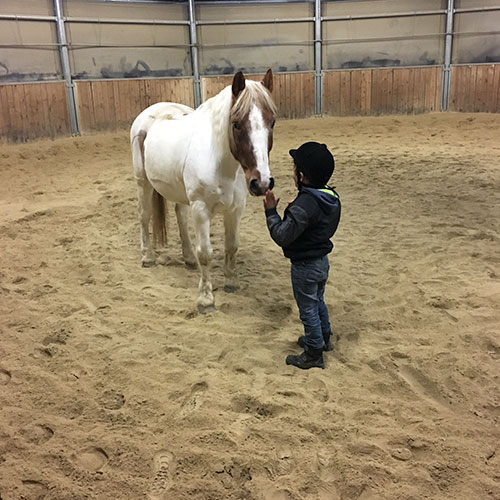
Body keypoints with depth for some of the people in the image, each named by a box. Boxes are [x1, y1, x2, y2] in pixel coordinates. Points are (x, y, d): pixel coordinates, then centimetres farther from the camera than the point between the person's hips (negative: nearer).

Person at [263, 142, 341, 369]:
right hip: (322, 260, 9)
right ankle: (324, 338, 47)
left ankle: (314, 354, 22)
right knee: (318, 301, 28)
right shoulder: (332, 198, -2)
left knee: (308, 309, 7)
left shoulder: (304, 205, -30)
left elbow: (282, 236, -28)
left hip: (305, 267, -9)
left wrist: (271, 211, -19)